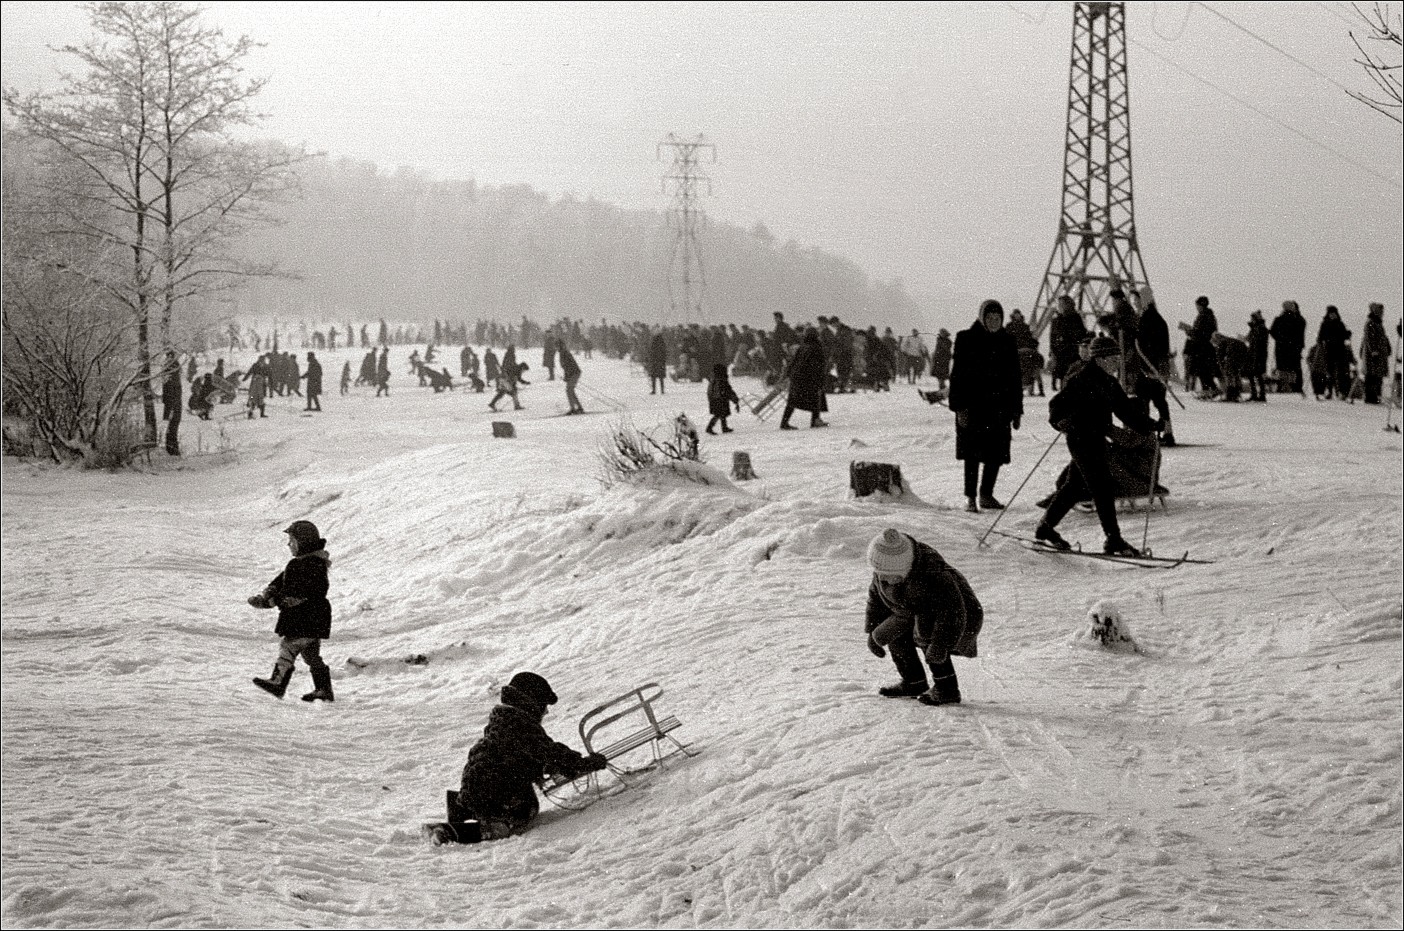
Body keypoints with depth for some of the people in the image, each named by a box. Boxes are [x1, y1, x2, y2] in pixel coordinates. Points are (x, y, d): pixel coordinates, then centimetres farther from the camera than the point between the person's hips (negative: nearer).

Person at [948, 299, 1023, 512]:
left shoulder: (1007, 341, 10)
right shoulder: (967, 339, -2)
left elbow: (1015, 377, 13)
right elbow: (958, 374, -5)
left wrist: (1016, 410, 10)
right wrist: (960, 406, -12)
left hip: (1000, 407, 4)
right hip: (973, 405, -4)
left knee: (997, 453, 5)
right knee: (973, 453, -4)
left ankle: (986, 494, 18)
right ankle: (970, 497, 1)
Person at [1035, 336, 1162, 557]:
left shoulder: (1108, 382, 14)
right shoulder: (1083, 379, -13)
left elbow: (1125, 410, 18)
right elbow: (1058, 404, -18)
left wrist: (1153, 426, 13)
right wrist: (1060, 422, -36)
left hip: (1096, 439, 9)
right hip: (1081, 438, -9)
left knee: (1078, 486, 15)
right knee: (1102, 487, -10)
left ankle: (1046, 528, 25)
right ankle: (1113, 540, -8)